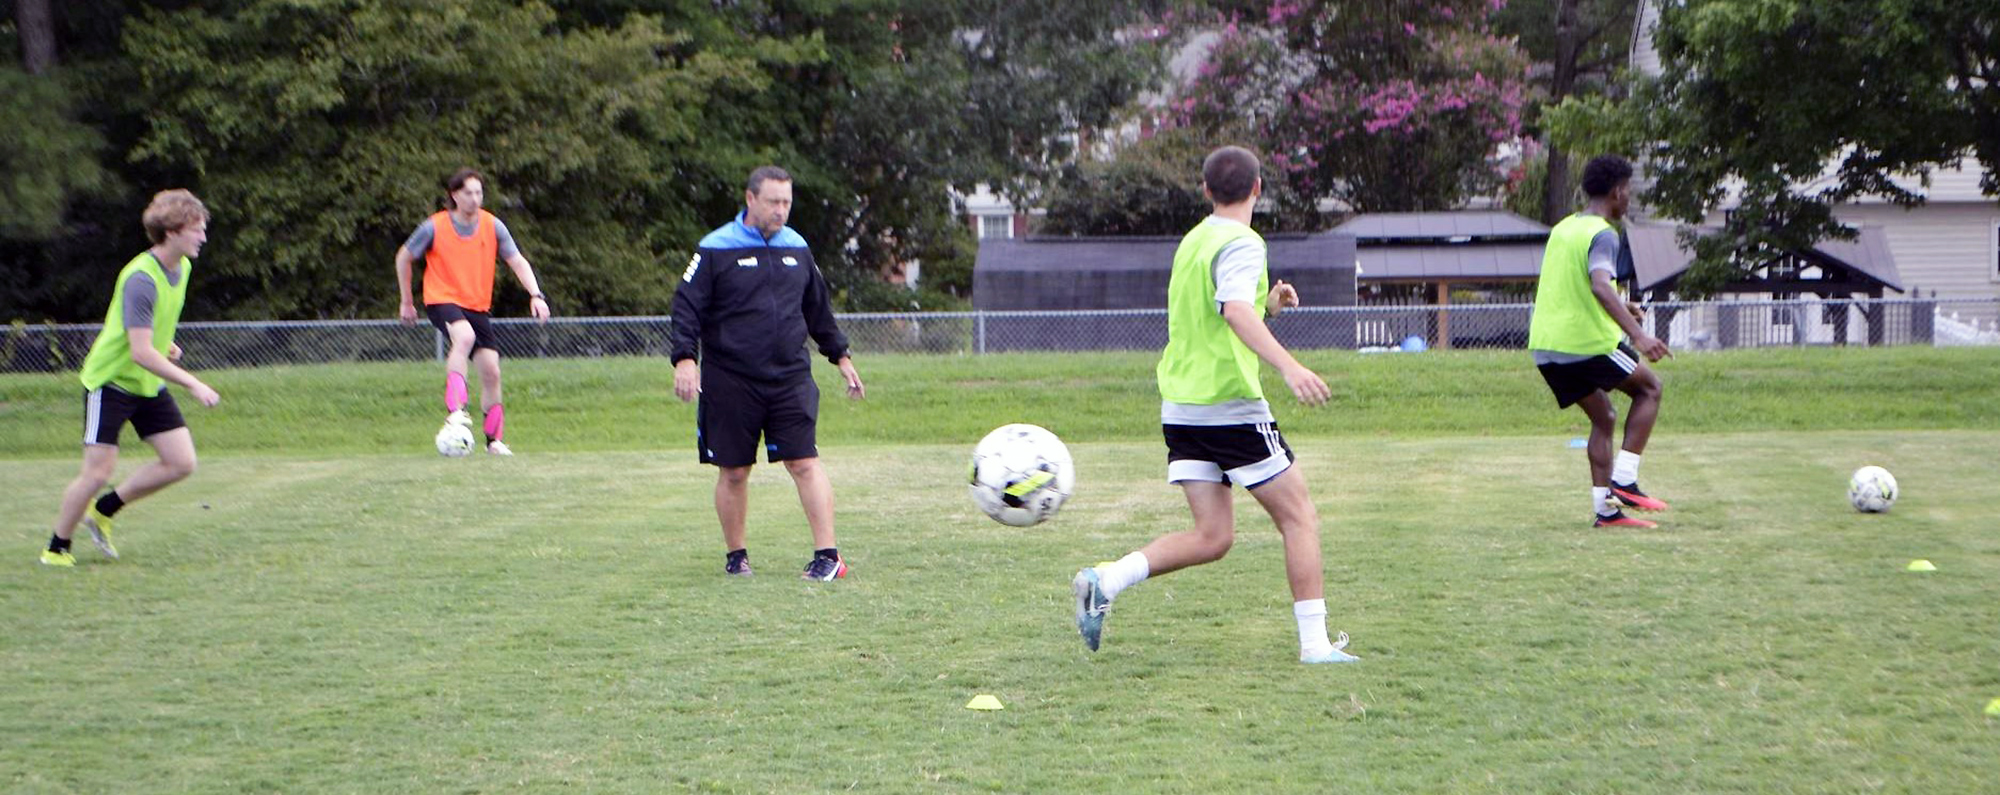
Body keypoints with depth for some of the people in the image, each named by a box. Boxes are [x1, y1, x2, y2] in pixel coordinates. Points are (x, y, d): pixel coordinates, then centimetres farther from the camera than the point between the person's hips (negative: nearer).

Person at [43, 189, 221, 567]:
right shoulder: (141, 279, -26)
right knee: (98, 472, -8)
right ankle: (56, 548, 11)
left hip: (149, 385, 8)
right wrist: (193, 384, -30)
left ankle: (104, 510, 16)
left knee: (181, 463, -1)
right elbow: (141, 353, -30)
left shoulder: (182, 267, 2)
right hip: (110, 381, -8)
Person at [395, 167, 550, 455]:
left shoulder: (492, 226, -2)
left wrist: (536, 295, -13)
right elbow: (403, 258, 5)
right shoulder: (435, 227, -9)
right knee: (465, 335, -36)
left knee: (491, 371, -2)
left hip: (478, 306, 4)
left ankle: (495, 439, 11)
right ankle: (454, 410, -38)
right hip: (442, 300, -4)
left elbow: (518, 262, 2)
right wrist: (406, 302, 9)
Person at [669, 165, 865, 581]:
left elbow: (819, 309, 23)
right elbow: (686, 307, -5)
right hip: (729, 383, -2)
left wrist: (840, 356, 24)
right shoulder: (715, 251, -3)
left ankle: (827, 554, -8)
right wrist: (685, 359, -17)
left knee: (804, 463, -8)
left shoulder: (797, 249, 11)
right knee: (733, 472, 5)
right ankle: (736, 555, 20)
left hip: (790, 378, 2)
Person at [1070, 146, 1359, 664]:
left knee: (1212, 537, 7)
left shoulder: (1192, 242, 15)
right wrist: (1288, 366, -42)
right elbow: (1235, 310, -30)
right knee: (1299, 519, 4)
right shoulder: (1241, 244, -11)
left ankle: (1106, 581, -10)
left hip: (1180, 407, 8)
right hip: (1231, 404, -8)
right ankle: (1315, 643, 3)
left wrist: (1267, 304, 22)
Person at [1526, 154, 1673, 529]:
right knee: (1649, 389, 12)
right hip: (1588, 342, -8)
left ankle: (1605, 507, 10)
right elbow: (1600, 286, -29)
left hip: (1544, 346, 8)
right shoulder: (1602, 235, -12)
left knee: (1603, 416, 19)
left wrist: (1620, 307, 41)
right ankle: (1623, 481, 1)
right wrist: (1637, 334, -36)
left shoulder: (1563, 228, 16)